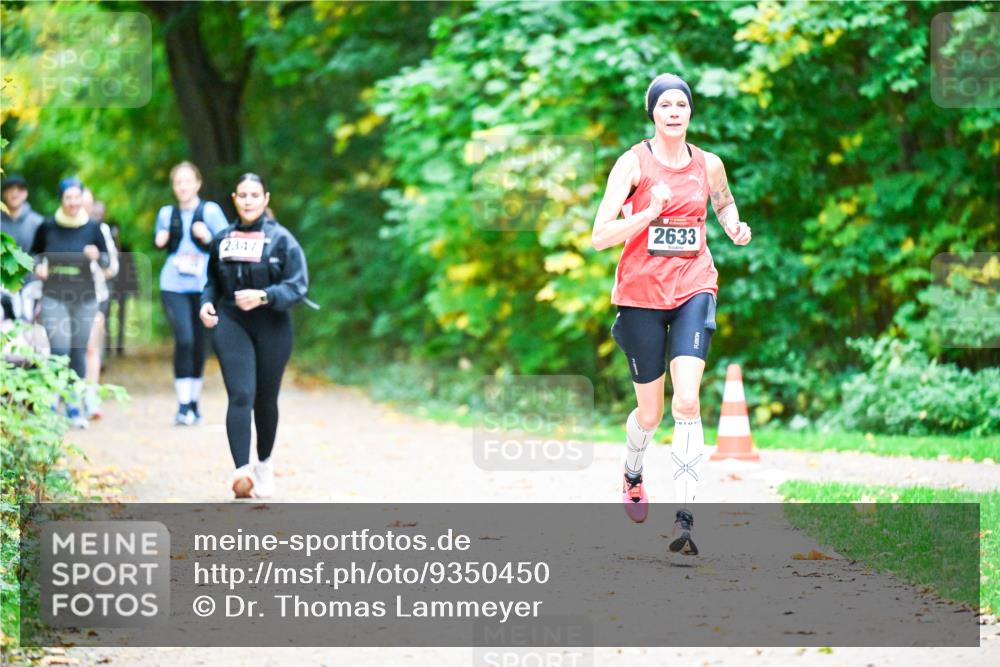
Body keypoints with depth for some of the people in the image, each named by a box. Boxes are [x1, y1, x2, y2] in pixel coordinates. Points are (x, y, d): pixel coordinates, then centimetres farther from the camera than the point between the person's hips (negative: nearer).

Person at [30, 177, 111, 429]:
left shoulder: (92, 228, -3)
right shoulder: (47, 227, -3)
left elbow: (107, 261, 3)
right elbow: (35, 253, 13)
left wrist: (97, 256, -18)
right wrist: (38, 266, -7)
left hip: (85, 298, 1)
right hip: (54, 296, -1)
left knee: (78, 352, 7)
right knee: (59, 350, -14)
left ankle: (74, 406, 18)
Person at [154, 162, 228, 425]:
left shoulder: (210, 210, 3)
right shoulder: (167, 213, 10)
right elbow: (160, 244, 24)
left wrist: (208, 237, -18)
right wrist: (160, 241, 2)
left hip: (203, 285, 0)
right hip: (173, 285, 0)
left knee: (199, 344, 6)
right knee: (183, 341, -15)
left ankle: (194, 404, 20)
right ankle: (183, 405, -16)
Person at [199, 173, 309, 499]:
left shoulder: (281, 239, -3)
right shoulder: (222, 239, 8)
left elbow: (298, 285, -9)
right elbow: (213, 282, 20)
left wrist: (263, 296, -23)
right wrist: (206, 303, 0)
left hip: (271, 326, -1)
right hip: (230, 324, 1)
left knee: (266, 399, 11)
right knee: (240, 396, -14)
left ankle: (264, 463, 34)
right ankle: (241, 471, -24)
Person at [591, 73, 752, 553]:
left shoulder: (708, 165, 4)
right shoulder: (633, 163, -6)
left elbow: (724, 200, 28)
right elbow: (600, 235, -13)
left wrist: (733, 226, 7)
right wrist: (649, 213, -26)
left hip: (693, 289, 1)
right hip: (641, 293, -1)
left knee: (687, 401, -17)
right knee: (651, 411, 9)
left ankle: (684, 518, -20)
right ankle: (632, 476, 44)